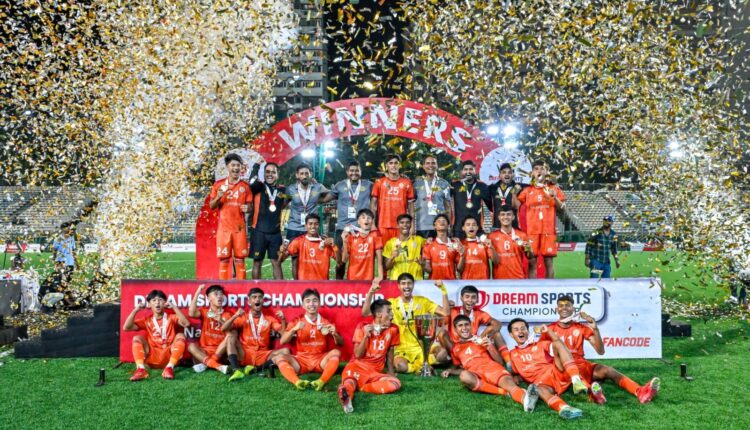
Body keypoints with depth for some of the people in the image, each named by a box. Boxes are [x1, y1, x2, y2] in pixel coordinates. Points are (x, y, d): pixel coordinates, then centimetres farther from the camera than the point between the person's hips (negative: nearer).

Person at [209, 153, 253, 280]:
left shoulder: (245, 186, 5)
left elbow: (249, 206, 10)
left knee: (240, 259, 2)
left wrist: (247, 208, -13)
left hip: (240, 228, 1)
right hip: (223, 227, 0)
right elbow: (211, 206, 6)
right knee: (223, 259, 1)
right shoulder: (218, 184, 3)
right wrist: (218, 197, -14)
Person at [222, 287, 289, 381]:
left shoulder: (269, 318, 10)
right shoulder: (243, 318, 6)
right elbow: (223, 329, -6)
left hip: (263, 355, 1)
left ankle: (256, 369, -29)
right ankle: (236, 371, -43)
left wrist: (283, 320, -16)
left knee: (285, 351, -21)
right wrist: (235, 316, -20)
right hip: (244, 355, -1)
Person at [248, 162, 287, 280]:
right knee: (257, 262, 5)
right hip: (259, 231, -3)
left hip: (275, 232, 3)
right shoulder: (259, 186, -2)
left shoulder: (282, 189, 8)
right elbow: (251, 184, -21)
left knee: (277, 263, 8)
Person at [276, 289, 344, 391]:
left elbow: (341, 344, 5)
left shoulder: (325, 322, 6)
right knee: (281, 358, -25)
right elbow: (282, 341, -4)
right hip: (302, 360, 0)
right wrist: (294, 329, -20)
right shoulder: (296, 321, 6)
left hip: (321, 360, 0)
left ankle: (321, 382, -45)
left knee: (336, 352, -28)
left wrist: (335, 334, -17)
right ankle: (298, 382, -47)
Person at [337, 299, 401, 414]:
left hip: (375, 372, 3)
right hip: (357, 367, -3)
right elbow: (358, 355, -6)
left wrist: (391, 372, 12)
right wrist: (366, 336, -17)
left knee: (396, 383, -28)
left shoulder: (393, 329, 5)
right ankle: (347, 395, -71)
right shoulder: (362, 327, -2)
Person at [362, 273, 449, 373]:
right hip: (402, 349, -2)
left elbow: (445, 312, -2)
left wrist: (443, 290, -10)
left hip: (421, 347, 2)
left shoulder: (422, 301, 7)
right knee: (401, 366, -34)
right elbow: (365, 313, -2)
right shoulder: (391, 303, 4)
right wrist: (371, 292, -14)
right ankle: (422, 366, -3)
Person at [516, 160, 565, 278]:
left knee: (549, 261, 0)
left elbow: (562, 208, 5)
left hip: (549, 230, 0)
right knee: (532, 261, -1)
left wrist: (555, 198, -12)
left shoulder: (554, 188, 8)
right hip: (532, 230, 1)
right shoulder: (527, 190, 10)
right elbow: (516, 205, 2)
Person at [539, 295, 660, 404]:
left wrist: (595, 329, -12)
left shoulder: (581, 327, 10)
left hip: (581, 364, 2)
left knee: (607, 370, -26)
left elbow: (600, 351, 2)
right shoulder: (550, 329, 6)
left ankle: (640, 392, -46)